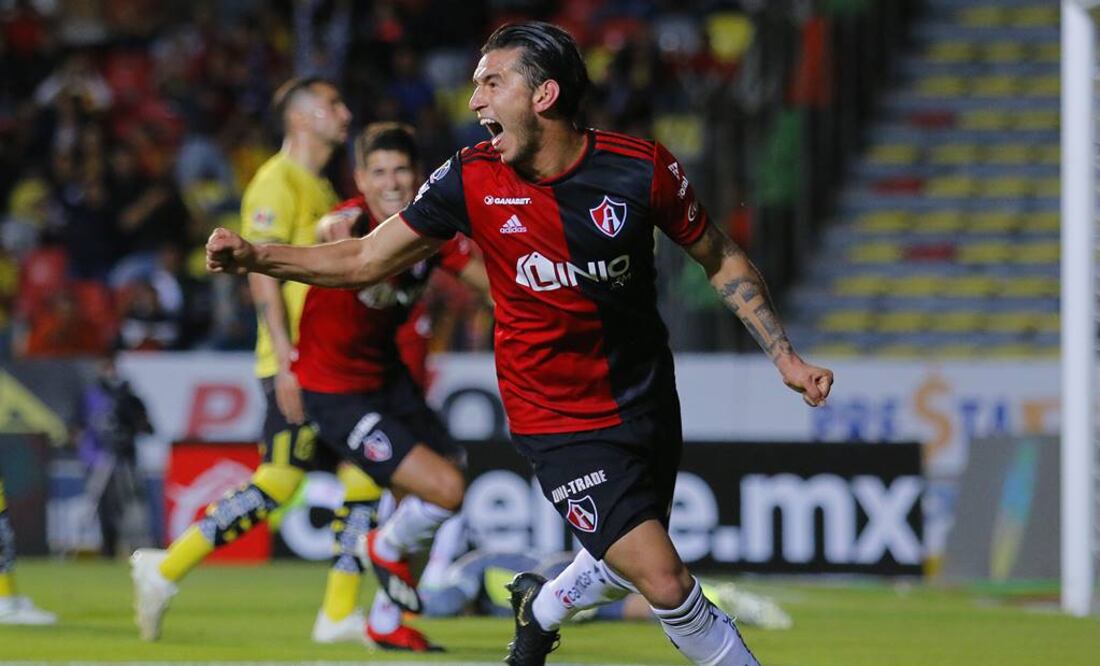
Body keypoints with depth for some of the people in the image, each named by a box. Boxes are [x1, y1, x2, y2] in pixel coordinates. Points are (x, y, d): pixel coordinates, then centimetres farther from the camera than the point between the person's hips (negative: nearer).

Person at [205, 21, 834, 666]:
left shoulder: (641, 167, -13)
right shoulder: (473, 180, -12)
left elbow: (722, 258, 1)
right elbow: (365, 260, -4)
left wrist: (784, 354, -4)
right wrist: (255, 256, -15)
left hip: (647, 401, 2)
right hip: (557, 418, -2)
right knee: (664, 580, -15)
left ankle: (543, 605, 48)